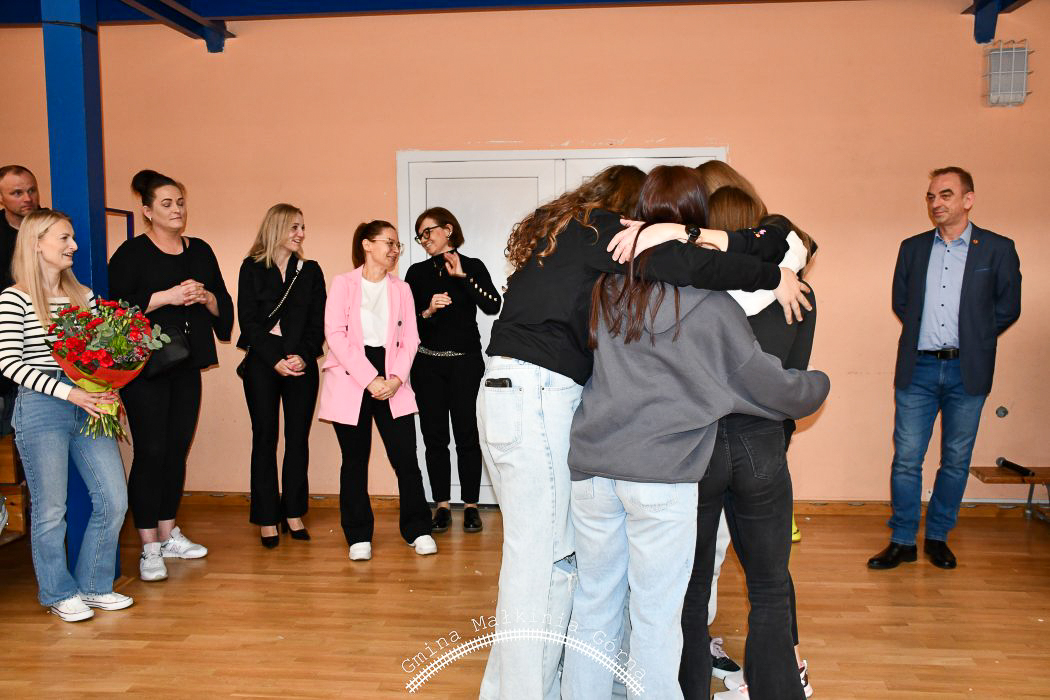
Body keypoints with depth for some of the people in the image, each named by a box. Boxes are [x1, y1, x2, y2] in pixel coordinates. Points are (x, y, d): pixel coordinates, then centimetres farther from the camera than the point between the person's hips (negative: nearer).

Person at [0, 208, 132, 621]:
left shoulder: (84, 296, 12)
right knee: (50, 509, 5)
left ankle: (93, 586, 22)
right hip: (41, 409, -5)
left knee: (114, 501, 4)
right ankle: (60, 594, 24)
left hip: (89, 406, 5)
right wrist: (68, 392, -18)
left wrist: (108, 389, -5)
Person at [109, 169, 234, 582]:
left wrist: (206, 297, -10)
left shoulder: (201, 251, 12)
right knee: (150, 452, -5)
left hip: (187, 366, 5)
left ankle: (168, 534, 25)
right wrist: (167, 296, -18)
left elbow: (224, 306, 11)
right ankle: (149, 548, 5)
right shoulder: (131, 253, -3)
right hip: (144, 366, -5)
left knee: (177, 450, 11)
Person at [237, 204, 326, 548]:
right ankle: (267, 518, 8)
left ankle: (293, 513, 15)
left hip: (302, 363, 2)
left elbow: (318, 321, 5)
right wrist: (276, 360, -12)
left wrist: (303, 356, -11)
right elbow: (248, 319, -2)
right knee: (265, 438, 0)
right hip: (261, 363, -2)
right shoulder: (252, 268, 3)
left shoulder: (311, 270, 9)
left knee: (298, 438, 4)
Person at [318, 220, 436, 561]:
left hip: (392, 383, 3)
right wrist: (369, 379, -15)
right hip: (350, 381, -2)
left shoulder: (401, 289, 15)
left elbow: (409, 339, 8)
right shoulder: (344, 283, 4)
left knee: (406, 456, -3)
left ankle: (417, 529, 11)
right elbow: (336, 334, -7)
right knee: (355, 459, 4)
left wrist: (396, 378, -10)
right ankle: (359, 536, 16)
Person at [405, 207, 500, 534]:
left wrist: (463, 276, -19)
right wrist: (427, 311, -13)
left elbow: (493, 306, -12)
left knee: (466, 433, -3)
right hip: (427, 363, 2)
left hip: (465, 361, -2)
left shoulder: (472, 267, 3)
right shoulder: (417, 272, 9)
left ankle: (471, 505, 8)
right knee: (434, 435, 3)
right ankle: (442, 505, 13)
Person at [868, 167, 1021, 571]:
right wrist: (922, 335, 9)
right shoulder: (912, 248, 8)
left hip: (967, 372, -1)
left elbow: (1008, 308, 6)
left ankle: (938, 537, 23)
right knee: (906, 458, 1)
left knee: (956, 461, 8)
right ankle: (902, 541, 11)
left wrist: (973, 340, 5)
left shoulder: (998, 249, 2)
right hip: (918, 369, 1)